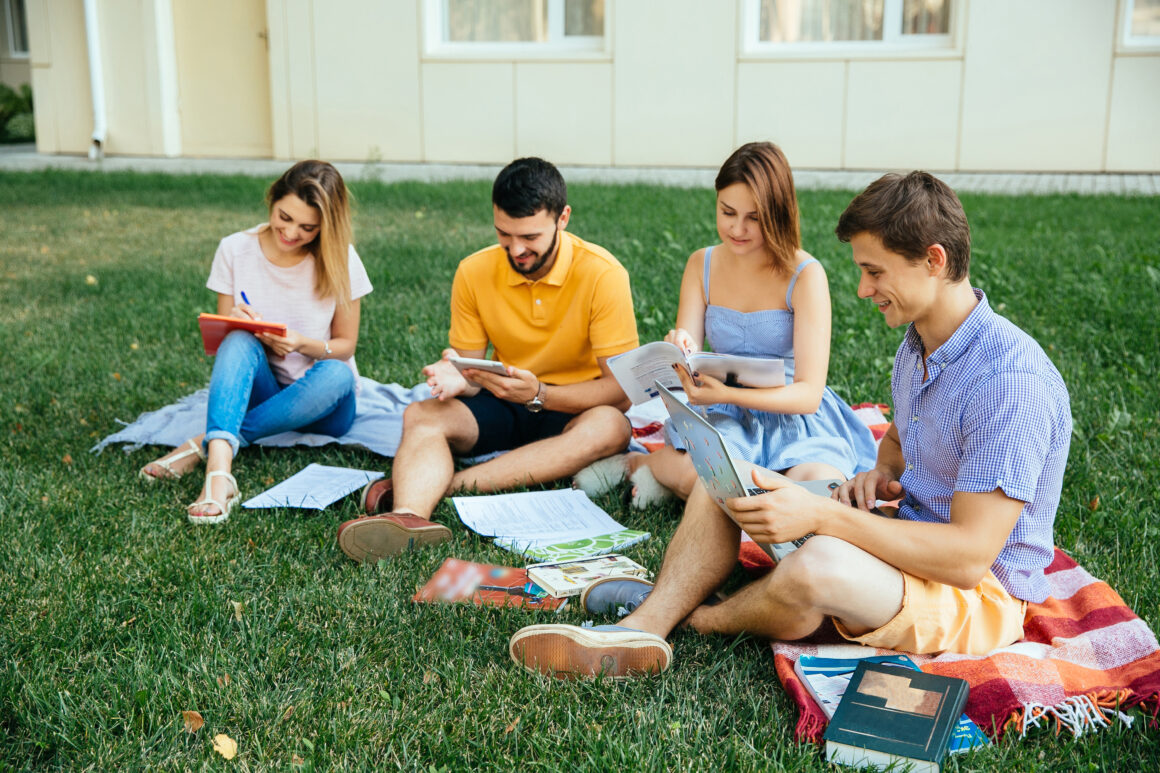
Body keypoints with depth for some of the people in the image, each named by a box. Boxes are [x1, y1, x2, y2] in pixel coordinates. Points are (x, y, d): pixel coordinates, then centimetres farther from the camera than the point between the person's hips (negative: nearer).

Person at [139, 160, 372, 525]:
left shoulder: (339, 260, -8)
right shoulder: (235, 250, -5)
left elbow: (345, 345, -1)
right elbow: (222, 339, -1)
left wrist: (302, 344, -23)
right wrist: (235, 323, -25)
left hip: (320, 407, -1)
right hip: (260, 394, 1)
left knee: (335, 375, -36)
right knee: (239, 341, -31)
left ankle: (204, 444, -31)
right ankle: (219, 468, -52)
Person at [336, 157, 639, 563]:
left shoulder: (602, 274, -16)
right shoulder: (474, 272, -5)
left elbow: (621, 389, -17)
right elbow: (470, 369, 1)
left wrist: (538, 393, -30)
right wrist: (455, 377, -24)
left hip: (574, 410, -3)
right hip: (502, 407, 3)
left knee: (608, 427, -37)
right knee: (421, 415, -24)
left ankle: (442, 485, -39)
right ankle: (409, 514, -57)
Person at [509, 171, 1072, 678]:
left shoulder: (1011, 382, -25)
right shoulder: (917, 345, 5)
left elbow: (970, 555, -28)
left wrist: (821, 515, -32)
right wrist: (880, 475, 0)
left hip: (978, 592, -9)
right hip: (907, 542, 9)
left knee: (816, 566, -39)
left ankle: (694, 616, -6)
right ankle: (644, 628, -20)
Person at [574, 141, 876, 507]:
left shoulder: (805, 275, -10)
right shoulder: (701, 265, 5)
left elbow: (809, 393, -14)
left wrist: (726, 394, -30)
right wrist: (680, 354, -26)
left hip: (795, 416, 0)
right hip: (727, 419, 1)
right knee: (697, 475, -35)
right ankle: (649, 462, 0)